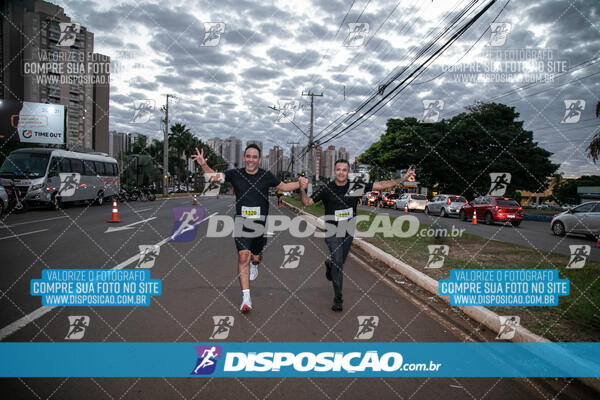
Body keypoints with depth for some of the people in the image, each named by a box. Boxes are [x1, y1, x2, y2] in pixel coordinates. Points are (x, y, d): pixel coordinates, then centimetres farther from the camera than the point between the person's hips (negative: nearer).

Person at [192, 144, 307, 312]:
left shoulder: (266, 176, 1)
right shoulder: (235, 174, 1)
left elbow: (283, 186, 13)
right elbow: (214, 176, 11)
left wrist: (300, 183, -2)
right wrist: (203, 164, -6)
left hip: (261, 222, 1)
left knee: (256, 256, 12)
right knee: (243, 257, -13)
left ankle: (254, 264, 54)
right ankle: (246, 297, -10)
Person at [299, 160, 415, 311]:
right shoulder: (327, 189, -11)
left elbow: (380, 185, -6)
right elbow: (307, 202, -11)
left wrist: (403, 179, -11)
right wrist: (303, 190, -31)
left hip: (349, 231, 3)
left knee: (340, 262, 18)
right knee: (338, 262, -14)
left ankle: (329, 263, 56)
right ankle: (338, 299, -3)